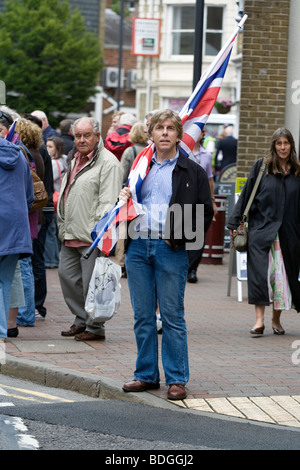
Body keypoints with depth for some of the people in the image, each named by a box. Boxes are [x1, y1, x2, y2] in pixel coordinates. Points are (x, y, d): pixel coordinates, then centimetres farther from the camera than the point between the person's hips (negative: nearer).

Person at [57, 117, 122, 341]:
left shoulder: (108, 162, -10)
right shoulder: (75, 160, 18)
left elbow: (108, 202, -16)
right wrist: (63, 226, 22)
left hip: (91, 235, -9)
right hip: (70, 235, 9)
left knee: (91, 282, -5)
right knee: (67, 275, 11)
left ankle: (95, 327, 6)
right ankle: (81, 320, 23)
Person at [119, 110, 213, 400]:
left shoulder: (192, 172, 4)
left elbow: (205, 213, 2)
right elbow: (129, 200, 28)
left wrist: (179, 236, -10)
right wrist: (124, 200, 4)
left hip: (170, 248, -4)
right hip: (138, 246, 4)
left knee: (172, 316, -2)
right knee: (143, 316, 7)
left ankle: (176, 378, 4)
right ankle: (146, 374, 16)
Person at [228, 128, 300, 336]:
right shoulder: (261, 166, 2)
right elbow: (247, 194, 4)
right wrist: (235, 222, 1)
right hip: (261, 229, -2)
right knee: (259, 273, -11)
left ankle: (277, 319, 19)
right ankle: (260, 319, -12)